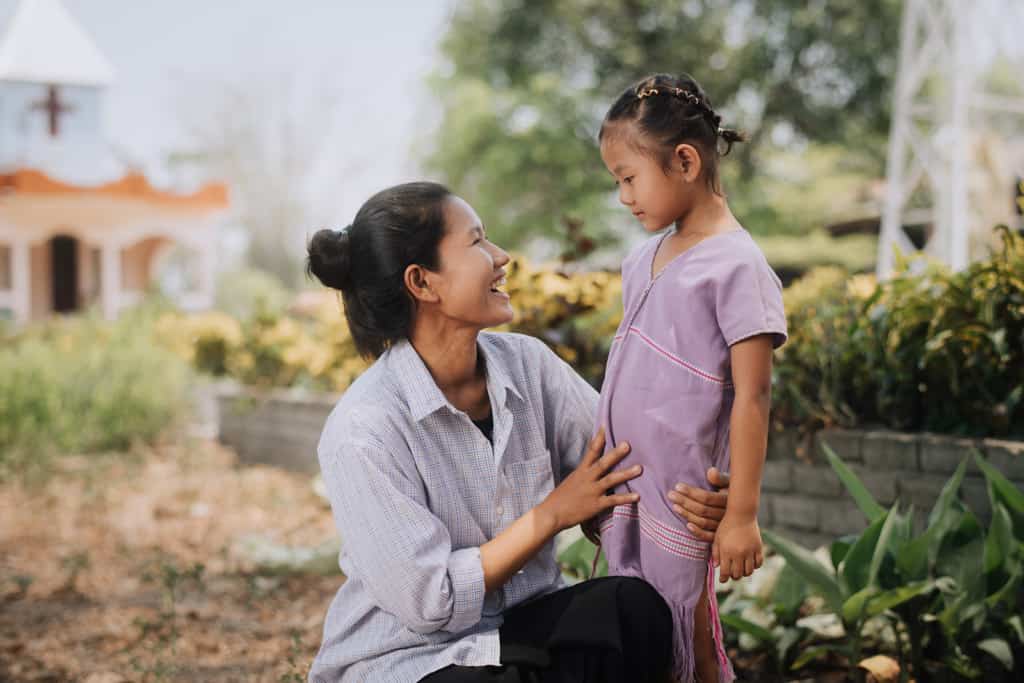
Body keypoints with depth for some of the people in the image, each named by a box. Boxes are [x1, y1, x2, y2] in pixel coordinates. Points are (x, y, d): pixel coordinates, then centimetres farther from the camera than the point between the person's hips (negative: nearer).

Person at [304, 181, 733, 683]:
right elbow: (430, 601, -20)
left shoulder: (526, 364, -2)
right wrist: (555, 513, -14)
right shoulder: (365, 431, -21)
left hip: (521, 624, 6)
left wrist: (692, 496, -24)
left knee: (634, 607, -23)